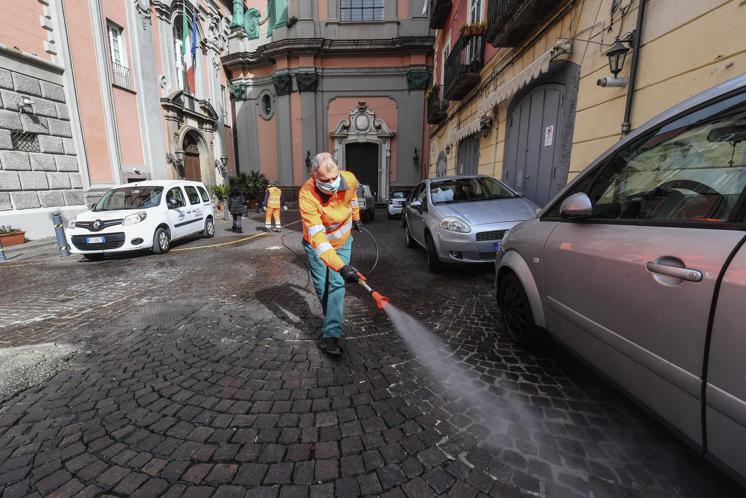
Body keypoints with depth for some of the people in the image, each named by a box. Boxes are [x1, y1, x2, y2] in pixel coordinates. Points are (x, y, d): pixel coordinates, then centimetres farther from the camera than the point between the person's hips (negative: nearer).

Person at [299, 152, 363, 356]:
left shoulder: (349, 179, -24)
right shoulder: (306, 195, -36)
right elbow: (317, 237, -43)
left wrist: (356, 217, 19)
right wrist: (341, 266, -52)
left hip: (342, 242, 2)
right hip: (316, 245, -1)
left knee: (336, 286, -7)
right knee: (322, 288, 8)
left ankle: (332, 334, -1)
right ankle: (333, 319, 36)